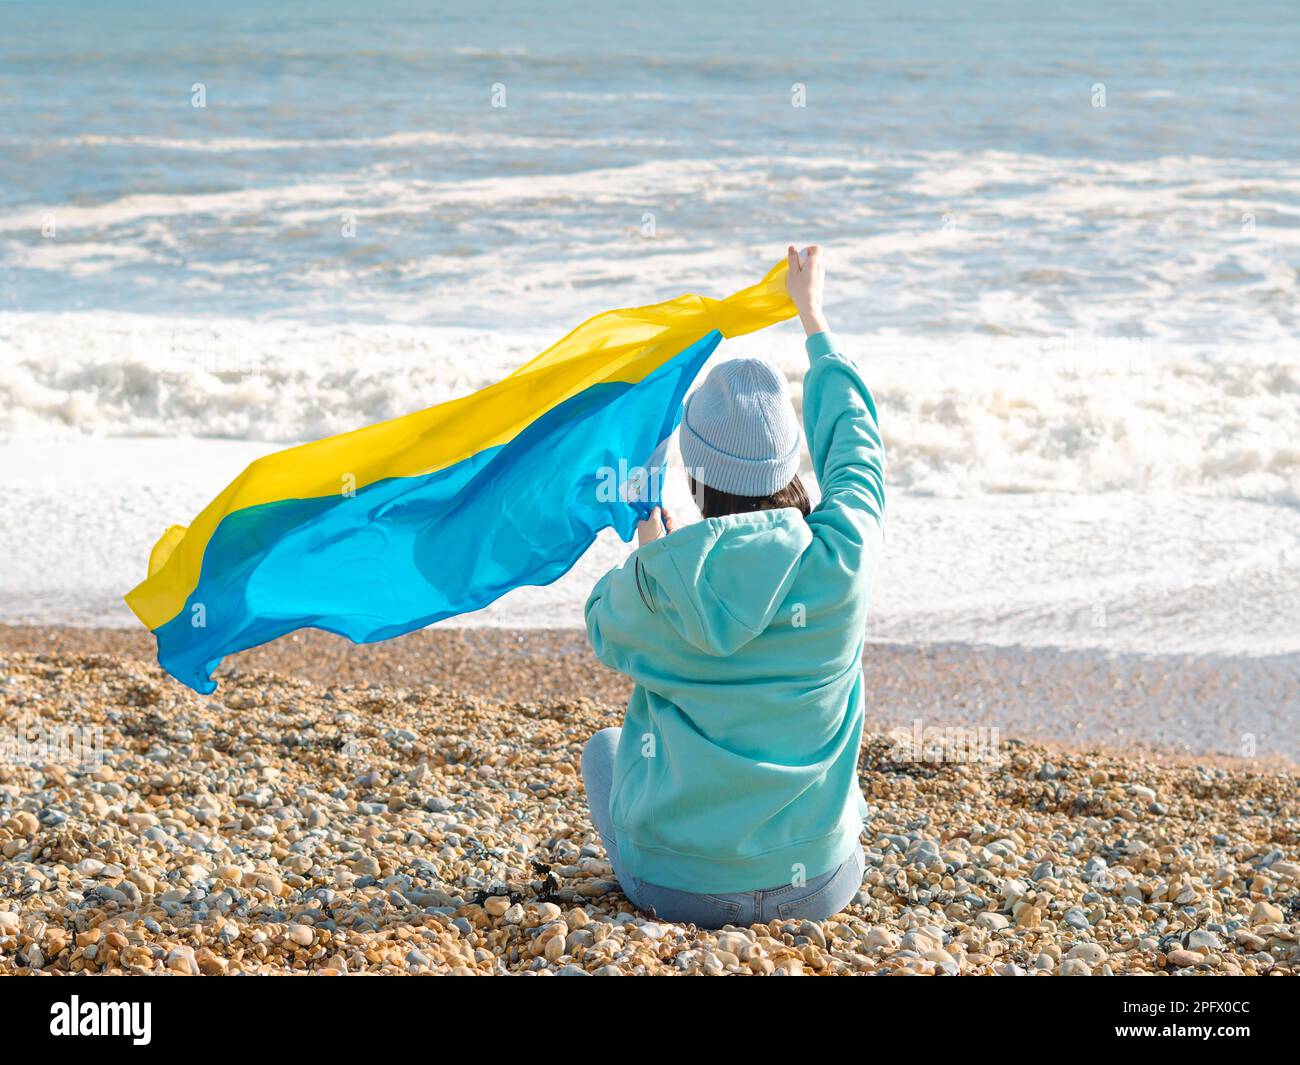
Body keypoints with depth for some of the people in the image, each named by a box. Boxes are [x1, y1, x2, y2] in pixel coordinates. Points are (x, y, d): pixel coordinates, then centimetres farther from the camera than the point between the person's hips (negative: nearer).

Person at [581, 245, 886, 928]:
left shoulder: (661, 578, -17)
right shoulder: (844, 553, -14)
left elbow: (605, 629, 9)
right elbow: (854, 438, 9)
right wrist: (813, 317, 23)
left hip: (678, 887, -2)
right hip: (819, 888, 2)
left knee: (605, 747, 31)